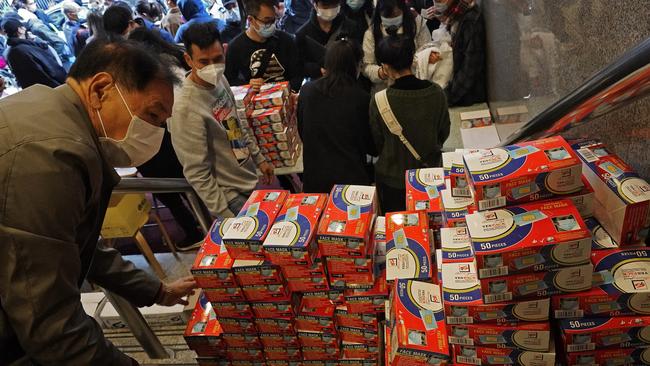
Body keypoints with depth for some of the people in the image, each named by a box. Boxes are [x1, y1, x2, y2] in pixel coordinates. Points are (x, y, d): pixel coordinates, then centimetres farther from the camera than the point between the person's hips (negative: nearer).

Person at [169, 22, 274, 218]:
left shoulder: (219, 79, -4)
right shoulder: (186, 109, -29)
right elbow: (197, 175, -24)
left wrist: (259, 158, 14)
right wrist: (226, 216, -21)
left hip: (251, 179, 8)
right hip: (232, 195, -8)